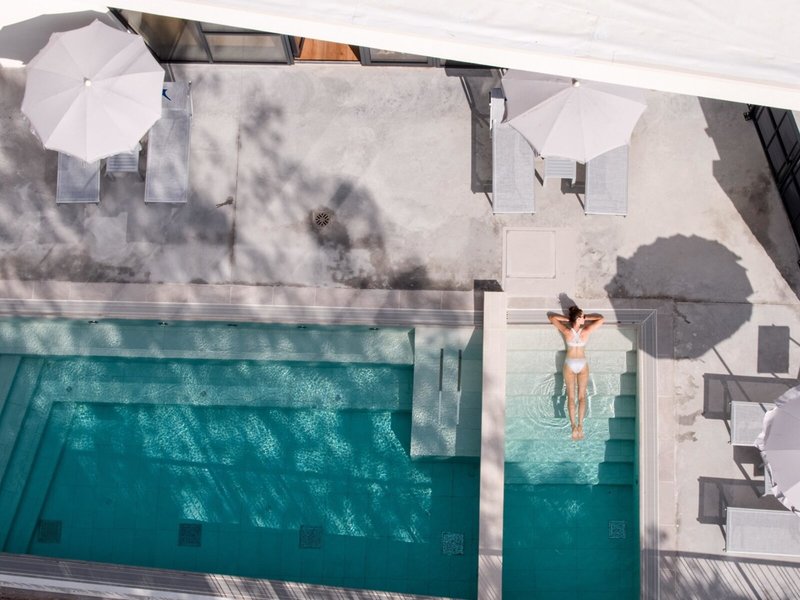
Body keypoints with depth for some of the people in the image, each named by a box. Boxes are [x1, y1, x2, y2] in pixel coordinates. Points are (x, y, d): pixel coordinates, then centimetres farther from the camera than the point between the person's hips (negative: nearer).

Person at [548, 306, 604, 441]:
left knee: (571, 396, 1)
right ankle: (580, 425, -9)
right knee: (582, 396, 4)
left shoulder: (566, 332, -16)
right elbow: (601, 318, -3)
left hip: (569, 365, 0)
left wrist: (566, 318, -1)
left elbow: (551, 316, -5)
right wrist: (586, 318, 0)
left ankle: (573, 425, -12)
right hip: (583, 364, 0)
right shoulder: (586, 332, -16)